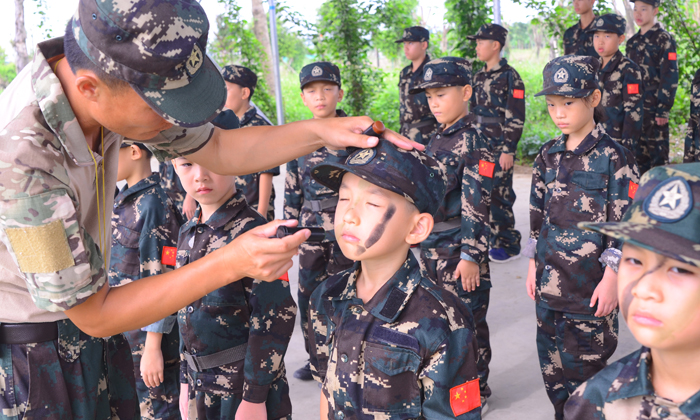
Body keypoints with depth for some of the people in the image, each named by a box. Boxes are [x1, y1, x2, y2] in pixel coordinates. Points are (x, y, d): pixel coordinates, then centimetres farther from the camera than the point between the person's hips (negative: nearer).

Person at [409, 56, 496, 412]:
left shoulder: (474, 143, -13)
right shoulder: (436, 140, 12)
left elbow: (477, 205, -17)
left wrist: (471, 255, -19)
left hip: (461, 252, -8)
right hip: (431, 248, 8)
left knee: (468, 322, 4)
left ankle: (476, 393, 21)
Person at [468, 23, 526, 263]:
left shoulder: (509, 77, -9)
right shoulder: (479, 77, 13)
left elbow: (516, 118, -13)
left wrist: (508, 150, -17)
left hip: (499, 147, -7)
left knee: (499, 194, -5)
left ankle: (508, 245, 7)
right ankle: (488, 237, 22)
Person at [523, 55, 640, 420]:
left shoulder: (613, 158, -9)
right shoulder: (548, 156, 7)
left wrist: (612, 279, -12)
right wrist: (534, 265, 13)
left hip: (591, 286, -5)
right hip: (550, 281, 5)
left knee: (586, 363, 2)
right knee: (553, 364, 14)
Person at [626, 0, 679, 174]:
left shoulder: (664, 39, -4)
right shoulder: (633, 42, 15)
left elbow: (670, 77, -9)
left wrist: (663, 110, -15)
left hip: (655, 108, -6)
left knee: (658, 154, -1)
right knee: (638, 154, 10)